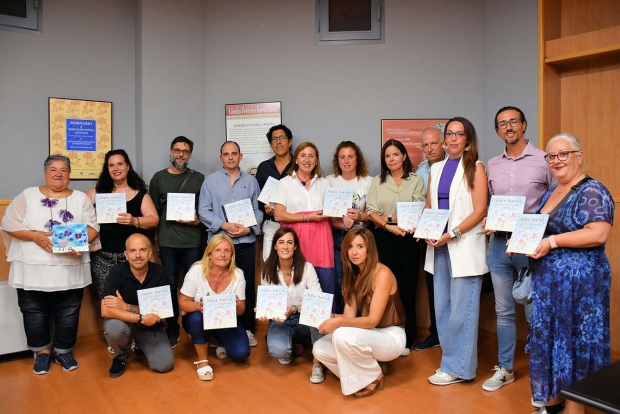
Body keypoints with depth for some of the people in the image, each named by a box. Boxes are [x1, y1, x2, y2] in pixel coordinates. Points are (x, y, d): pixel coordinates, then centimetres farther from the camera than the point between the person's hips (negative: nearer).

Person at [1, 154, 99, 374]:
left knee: (68, 314, 7)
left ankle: (63, 351, 27)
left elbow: (93, 226, 3)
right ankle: (42, 351, 29)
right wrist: (35, 235, -16)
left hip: (70, 269, 1)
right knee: (34, 314, 9)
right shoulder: (27, 196, 3)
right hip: (32, 269, 0)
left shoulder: (80, 198, 6)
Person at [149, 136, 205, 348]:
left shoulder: (199, 179, 5)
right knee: (170, 286, 7)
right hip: (167, 240, 1)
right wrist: (155, 235, 4)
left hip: (192, 240, 0)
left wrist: (198, 220, -12)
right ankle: (172, 331, 19)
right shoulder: (159, 177, 6)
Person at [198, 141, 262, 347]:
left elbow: (258, 210, 5)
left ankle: (247, 329, 18)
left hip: (246, 241, 1)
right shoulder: (210, 180, 4)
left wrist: (249, 229, -11)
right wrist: (224, 225, -14)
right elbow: (203, 211, -3)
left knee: (247, 285, 6)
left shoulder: (251, 181, 9)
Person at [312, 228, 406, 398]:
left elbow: (373, 320, -23)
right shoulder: (354, 274, 4)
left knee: (343, 335, -32)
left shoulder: (382, 273, -20)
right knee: (319, 349, -8)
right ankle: (365, 372, 8)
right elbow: (349, 315, -2)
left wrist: (339, 322, -32)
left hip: (390, 336, -7)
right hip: (368, 334, 7)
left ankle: (374, 377, -6)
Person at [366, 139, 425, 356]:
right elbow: (371, 211, 1)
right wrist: (388, 226, -15)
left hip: (408, 239, -1)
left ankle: (407, 339, 14)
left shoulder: (416, 181, 6)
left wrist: (404, 225, -17)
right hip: (383, 238, 1)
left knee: (407, 288, 3)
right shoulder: (377, 182, 11)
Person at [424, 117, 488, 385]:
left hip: (464, 246, -6)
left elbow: (479, 210, -9)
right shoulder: (436, 169, 14)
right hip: (438, 246, 6)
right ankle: (452, 362, 24)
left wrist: (453, 234, -17)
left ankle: (458, 368, 11)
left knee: (461, 310, -1)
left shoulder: (475, 168, -2)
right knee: (442, 308, 10)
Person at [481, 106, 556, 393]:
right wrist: (486, 220, -3)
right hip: (499, 243, 4)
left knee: (535, 312, 4)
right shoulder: (492, 165, 10)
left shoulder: (544, 160, -4)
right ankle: (505, 369, 27)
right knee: (504, 311, 13)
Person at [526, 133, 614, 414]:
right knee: (548, 339, 14)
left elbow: (599, 233, -23)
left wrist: (553, 241, -22)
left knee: (575, 341, 3)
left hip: (578, 281, -8)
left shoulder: (592, 192, -11)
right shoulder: (550, 193, 14)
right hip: (546, 281, 8)